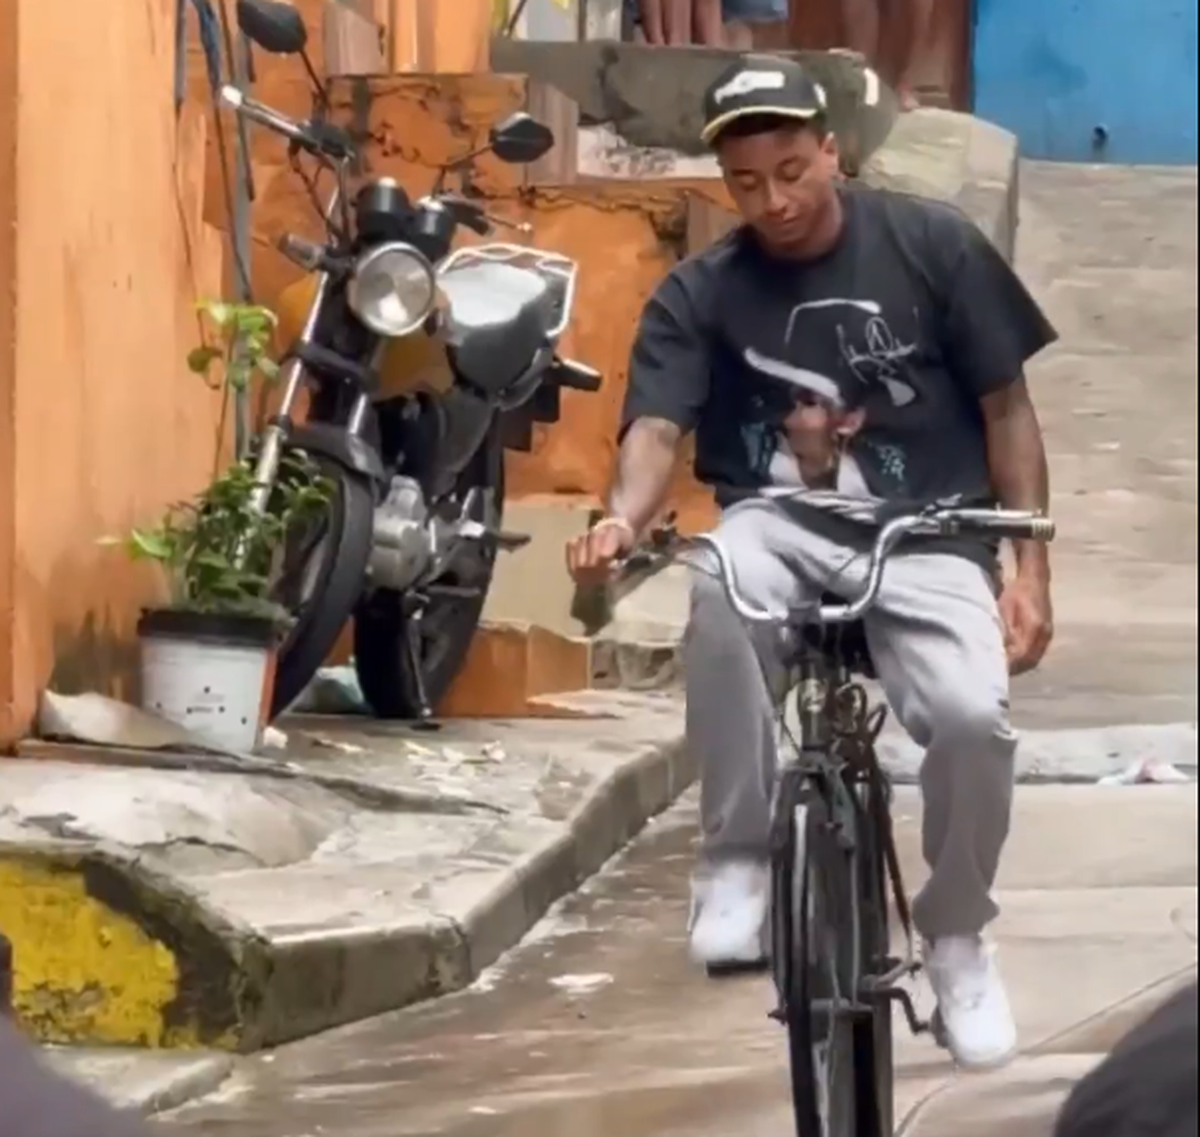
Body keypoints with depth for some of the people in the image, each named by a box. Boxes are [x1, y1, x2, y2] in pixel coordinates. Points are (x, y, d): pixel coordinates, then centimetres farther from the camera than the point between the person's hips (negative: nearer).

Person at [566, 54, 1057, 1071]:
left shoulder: (932, 245, -3)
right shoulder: (701, 293, -1)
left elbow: (1007, 408, 3)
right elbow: (658, 421, -15)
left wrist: (1030, 567, -3)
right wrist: (623, 520, -38)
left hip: (926, 533, 0)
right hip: (785, 525, 0)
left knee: (973, 714, -29)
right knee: (722, 584, -38)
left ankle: (956, 938, 2)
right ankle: (738, 866, -22)